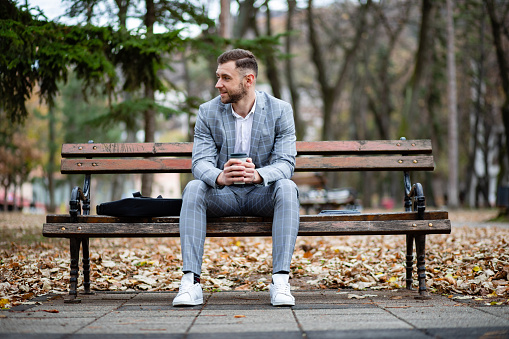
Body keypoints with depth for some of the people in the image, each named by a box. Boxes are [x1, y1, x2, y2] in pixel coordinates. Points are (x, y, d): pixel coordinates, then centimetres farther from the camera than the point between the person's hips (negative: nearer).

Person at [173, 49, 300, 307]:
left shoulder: (280, 110, -6)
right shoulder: (208, 112, -2)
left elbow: (286, 163, -16)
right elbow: (201, 162, -13)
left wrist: (257, 175, -39)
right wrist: (220, 177, -38)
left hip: (262, 194, -1)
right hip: (223, 195, 1)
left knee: (287, 187, -32)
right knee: (193, 188, -29)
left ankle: (281, 281, -34)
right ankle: (191, 282, -33)